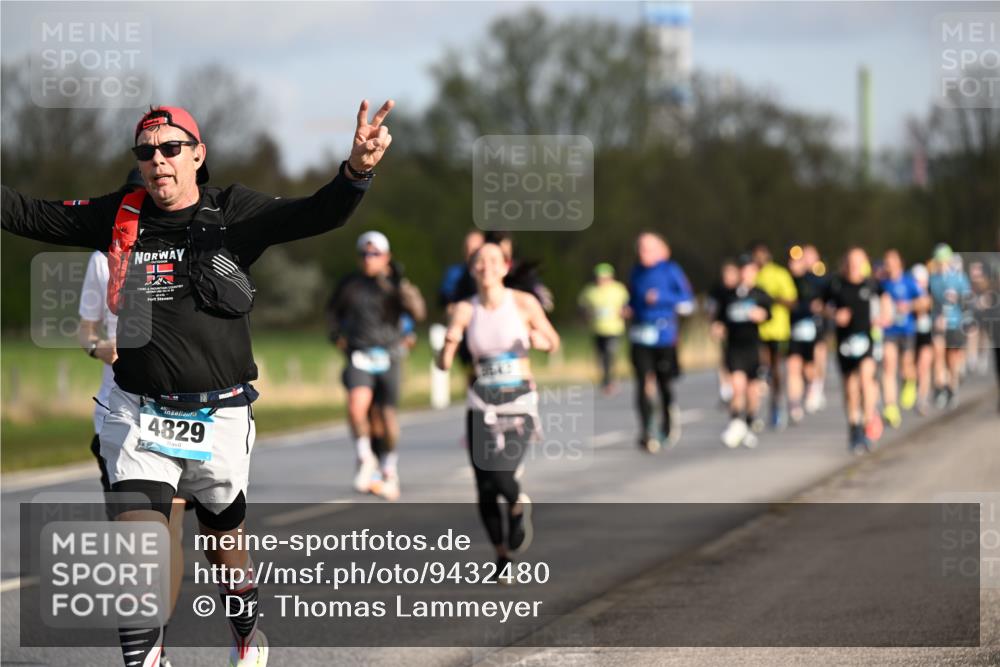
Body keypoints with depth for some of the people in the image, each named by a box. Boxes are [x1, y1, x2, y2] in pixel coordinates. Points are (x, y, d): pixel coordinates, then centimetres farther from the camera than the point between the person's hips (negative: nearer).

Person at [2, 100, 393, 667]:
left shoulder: (235, 213, -5)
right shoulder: (119, 217, 1)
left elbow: (315, 216, -19)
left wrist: (357, 172, -39)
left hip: (220, 414, 0)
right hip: (140, 414, 0)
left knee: (225, 544, 18)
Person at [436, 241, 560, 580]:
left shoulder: (524, 304, -3)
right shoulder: (465, 310, 0)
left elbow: (554, 344, 9)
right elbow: (443, 364, -1)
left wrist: (532, 338, -10)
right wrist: (449, 343, -21)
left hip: (520, 402, -2)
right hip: (482, 405, 2)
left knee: (500, 478, -21)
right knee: (485, 489, 2)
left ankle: (519, 507, 15)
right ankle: (502, 556, 23)